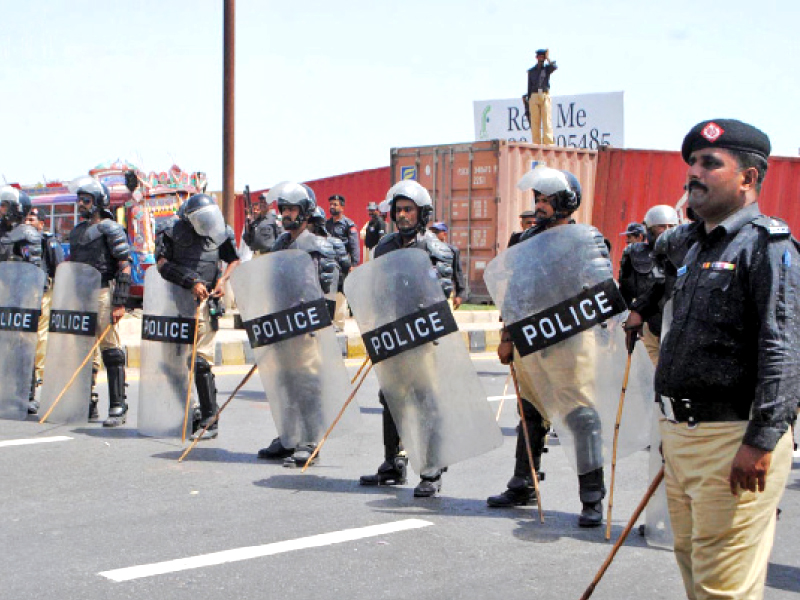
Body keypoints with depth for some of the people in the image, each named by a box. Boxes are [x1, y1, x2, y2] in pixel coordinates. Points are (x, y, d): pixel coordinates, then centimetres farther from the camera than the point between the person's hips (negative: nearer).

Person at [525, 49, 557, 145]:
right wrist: (528, 100, 7)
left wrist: (548, 58, -1)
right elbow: (529, 87, 15)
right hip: (534, 96, 1)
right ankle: (536, 143, -6)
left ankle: (548, 143, -16)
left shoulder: (547, 68, 14)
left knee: (547, 120, -10)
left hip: (545, 96, -1)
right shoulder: (531, 71, 18)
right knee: (535, 121, -5)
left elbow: (555, 67, -11)